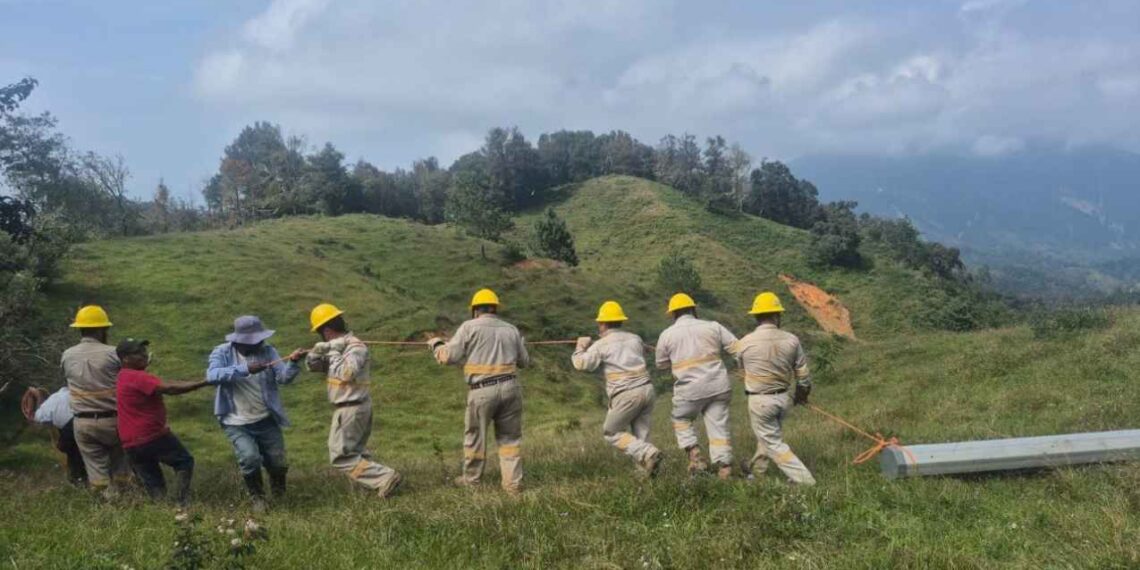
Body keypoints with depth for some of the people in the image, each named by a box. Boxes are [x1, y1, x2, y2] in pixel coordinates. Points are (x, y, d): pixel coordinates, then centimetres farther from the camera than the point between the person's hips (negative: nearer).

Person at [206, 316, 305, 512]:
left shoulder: (267, 351, -3)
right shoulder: (222, 352, -9)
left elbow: (283, 377, -15)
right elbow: (212, 376, -28)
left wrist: (293, 362, -37)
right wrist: (245, 369, -37)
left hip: (266, 420, 3)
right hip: (237, 423, -2)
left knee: (278, 462, 6)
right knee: (250, 457, -22)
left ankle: (278, 490, 41)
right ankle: (257, 497, 5)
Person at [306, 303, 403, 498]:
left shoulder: (355, 347, -19)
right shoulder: (338, 346, 8)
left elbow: (346, 373, -33)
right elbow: (312, 364, 10)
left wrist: (333, 353, -20)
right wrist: (318, 350, -10)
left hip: (350, 409, -10)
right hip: (357, 407, 10)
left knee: (341, 456, -5)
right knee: (355, 450, 20)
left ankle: (385, 478, -11)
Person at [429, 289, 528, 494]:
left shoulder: (469, 327, 0)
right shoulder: (511, 329, 12)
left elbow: (448, 356, -3)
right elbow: (524, 360, 18)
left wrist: (436, 344, 17)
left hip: (482, 390, -3)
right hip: (510, 387, 3)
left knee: (475, 435, 13)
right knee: (510, 437, 12)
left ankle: (471, 479, 26)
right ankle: (513, 483, 10)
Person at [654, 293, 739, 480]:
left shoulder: (667, 334, 4)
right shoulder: (712, 326, 5)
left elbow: (661, 364, 16)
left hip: (689, 389, -1)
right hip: (718, 386, 1)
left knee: (682, 420, 22)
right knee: (718, 426, 7)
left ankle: (695, 456, 6)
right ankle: (724, 468, 2)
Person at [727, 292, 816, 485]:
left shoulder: (746, 342, -12)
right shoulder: (791, 340, -7)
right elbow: (803, 374, 1)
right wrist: (802, 394, 21)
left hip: (760, 400, -4)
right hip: (783, 398, 4)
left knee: (774, 443, 5)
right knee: (770, 433, 26)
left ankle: (805, 481, -1)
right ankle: (756, 469, 43)